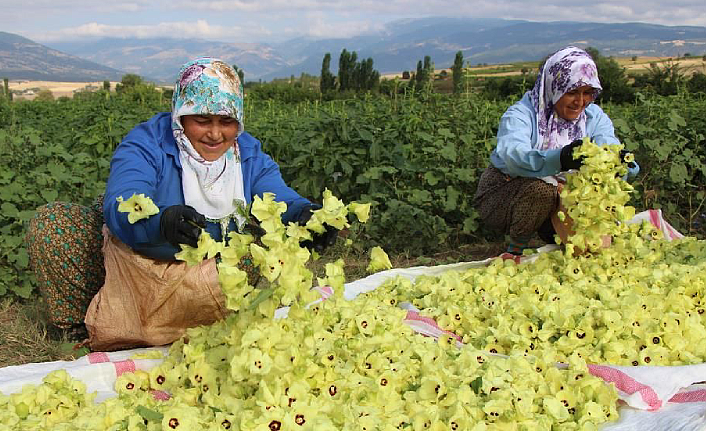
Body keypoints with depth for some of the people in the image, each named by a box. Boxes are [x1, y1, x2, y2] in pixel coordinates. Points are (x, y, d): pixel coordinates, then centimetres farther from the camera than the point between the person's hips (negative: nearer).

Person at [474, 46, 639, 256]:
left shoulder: (594, 116, -1)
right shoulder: (521, 114, -19)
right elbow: (514, 156, -40)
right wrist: (560, 159, -60)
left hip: (560, 197, 5)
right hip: (500, 196, -5)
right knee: (541, 189, -35)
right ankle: (515, 250, -10)